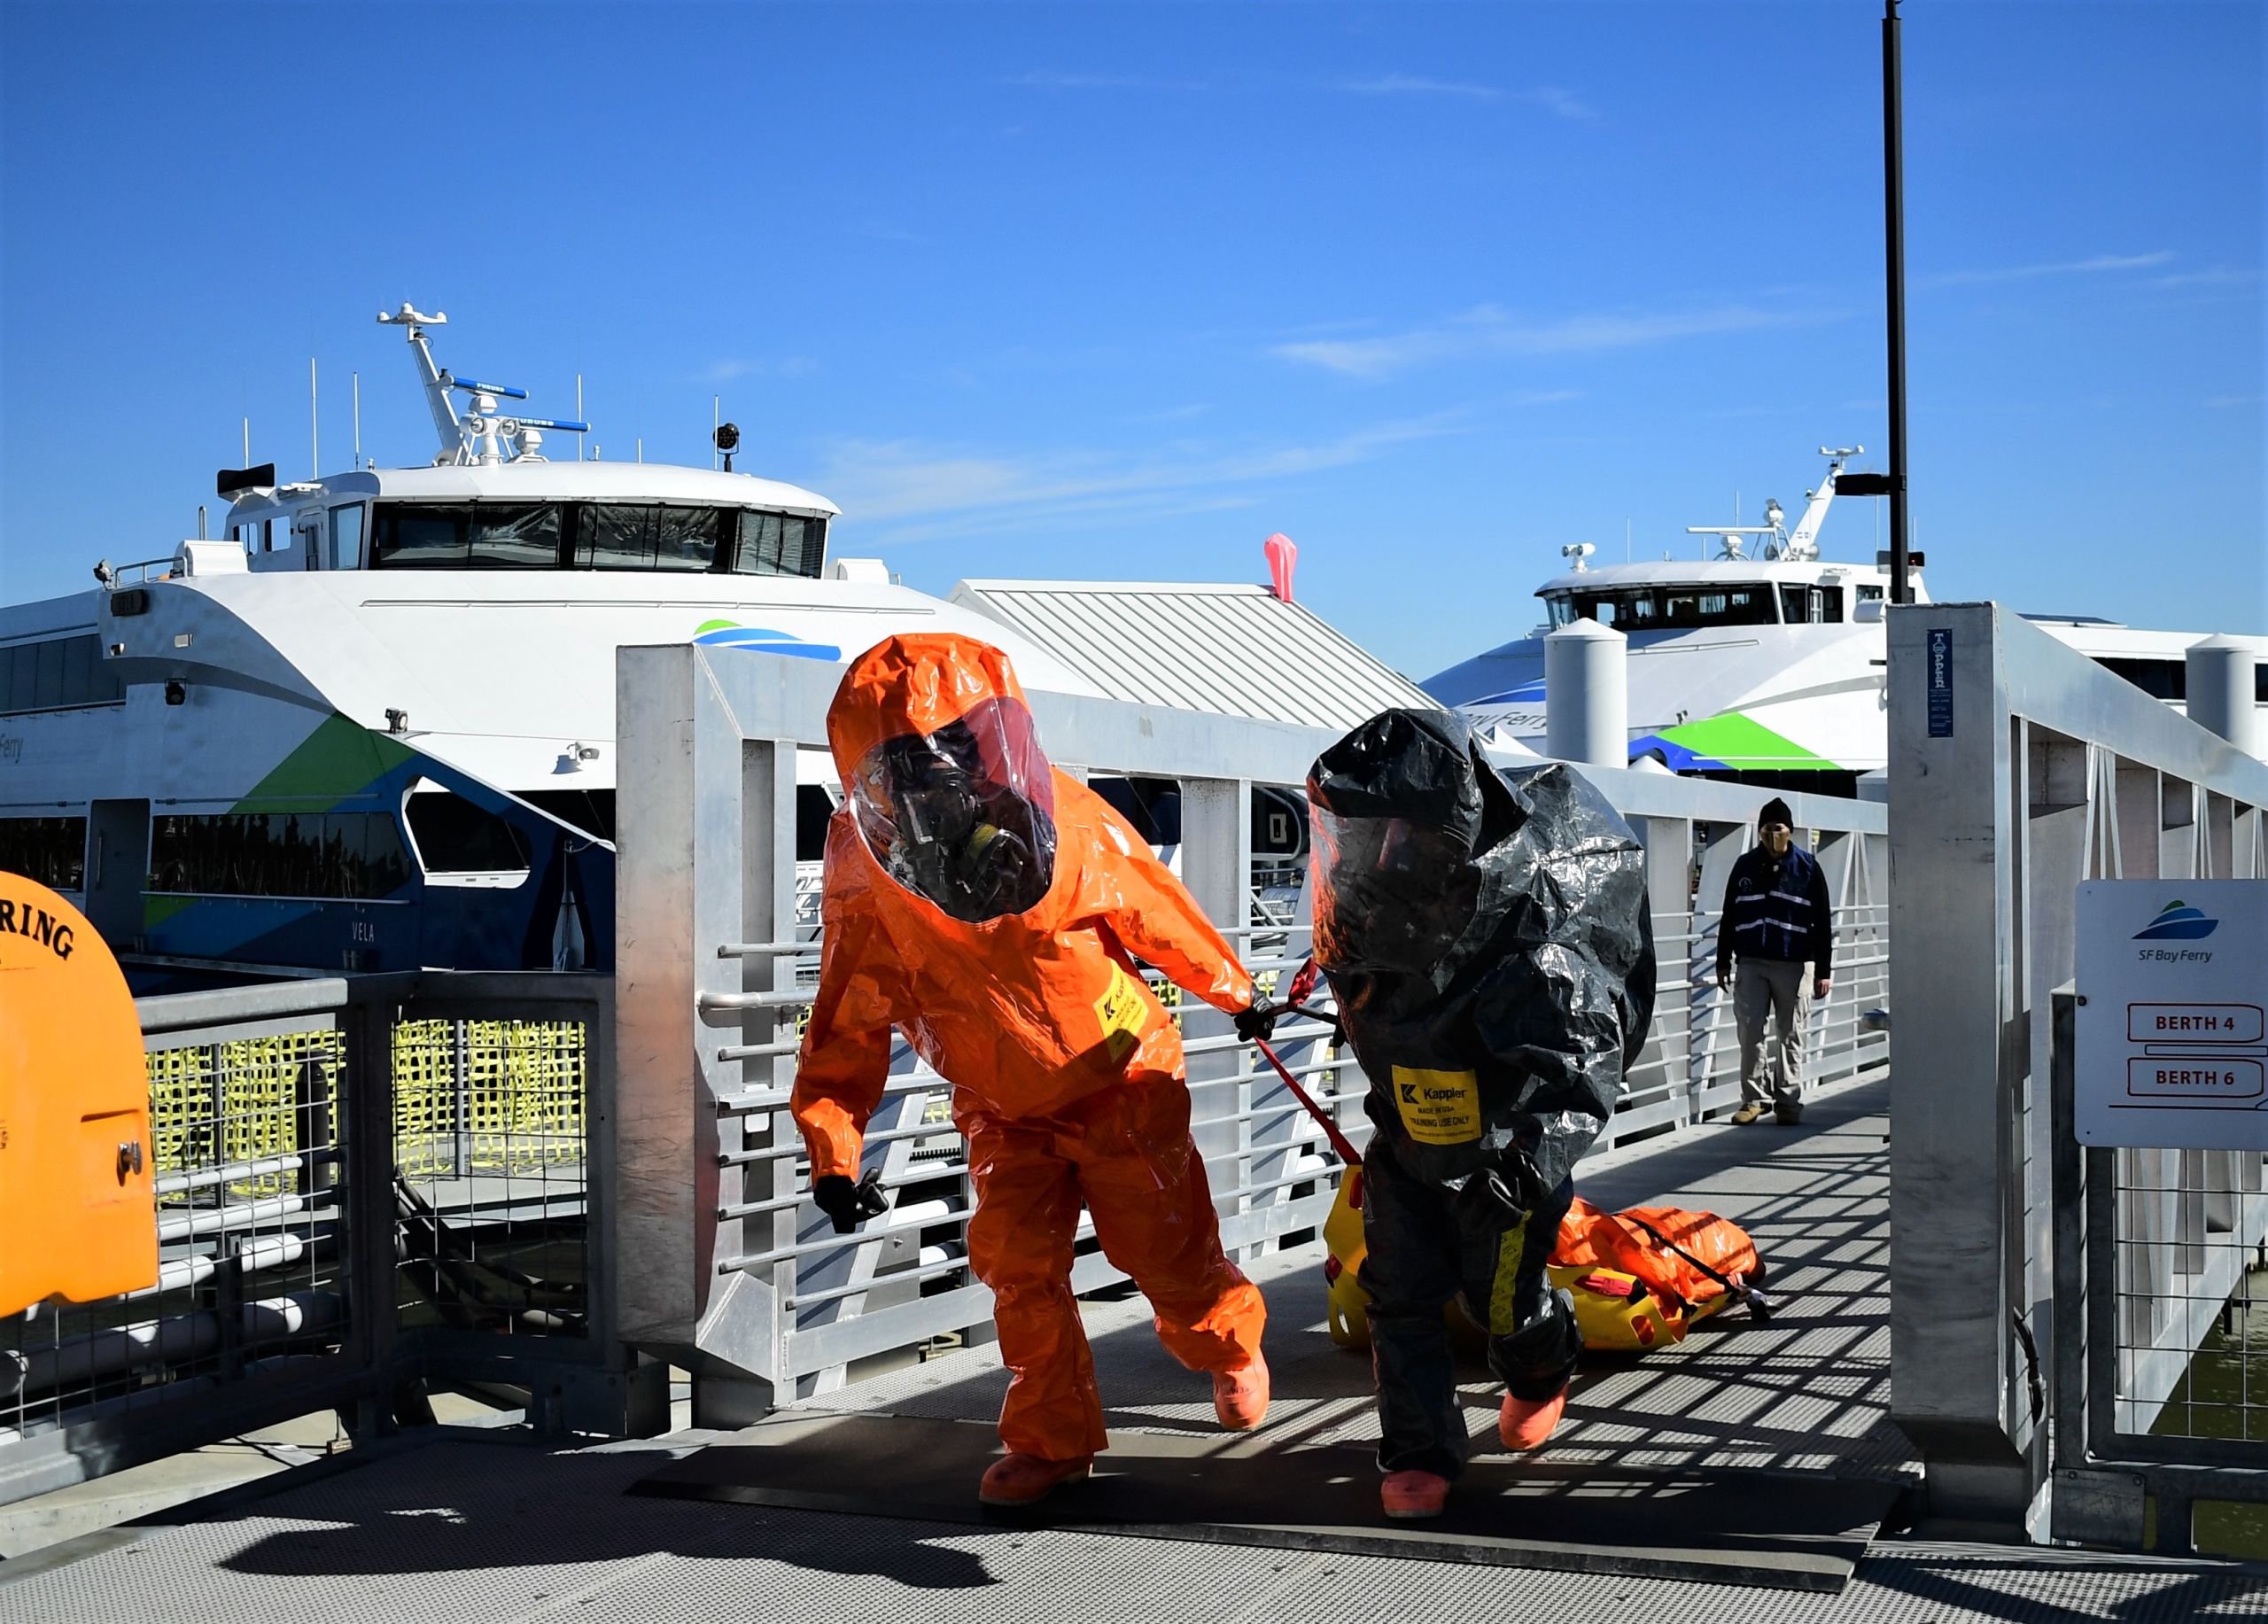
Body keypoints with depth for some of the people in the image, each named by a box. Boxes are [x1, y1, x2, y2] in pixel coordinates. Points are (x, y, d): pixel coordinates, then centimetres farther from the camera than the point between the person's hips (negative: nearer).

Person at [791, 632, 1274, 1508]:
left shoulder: (1070, 827, -24)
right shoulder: (869, 894, -23)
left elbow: (1158, 912, -5)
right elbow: (844, 1035, -15)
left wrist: (1231, 988, 11)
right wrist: (833, 1154, -25)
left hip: (1123, 1082, -1)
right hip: (1004, 1108, 1)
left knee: (1165, 1247, 6)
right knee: (1017, 1261, -4)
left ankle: (1230, 1345, 40)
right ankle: (1051, 1435, 16)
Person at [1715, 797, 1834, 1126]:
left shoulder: (1807, 867, 2)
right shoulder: (1746, 865, 9)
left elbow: (1822, 921, 3)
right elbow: (1729, 917, 14)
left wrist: (1824, 970, -1)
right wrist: (1723, 962, 11)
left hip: (1792, 963, -2)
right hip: (1751, 963, 2)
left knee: (1791, 1035, 2)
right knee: (1749, 1031, -3)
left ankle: (1789, 1101, 9)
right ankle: (1755, 1098, 6)